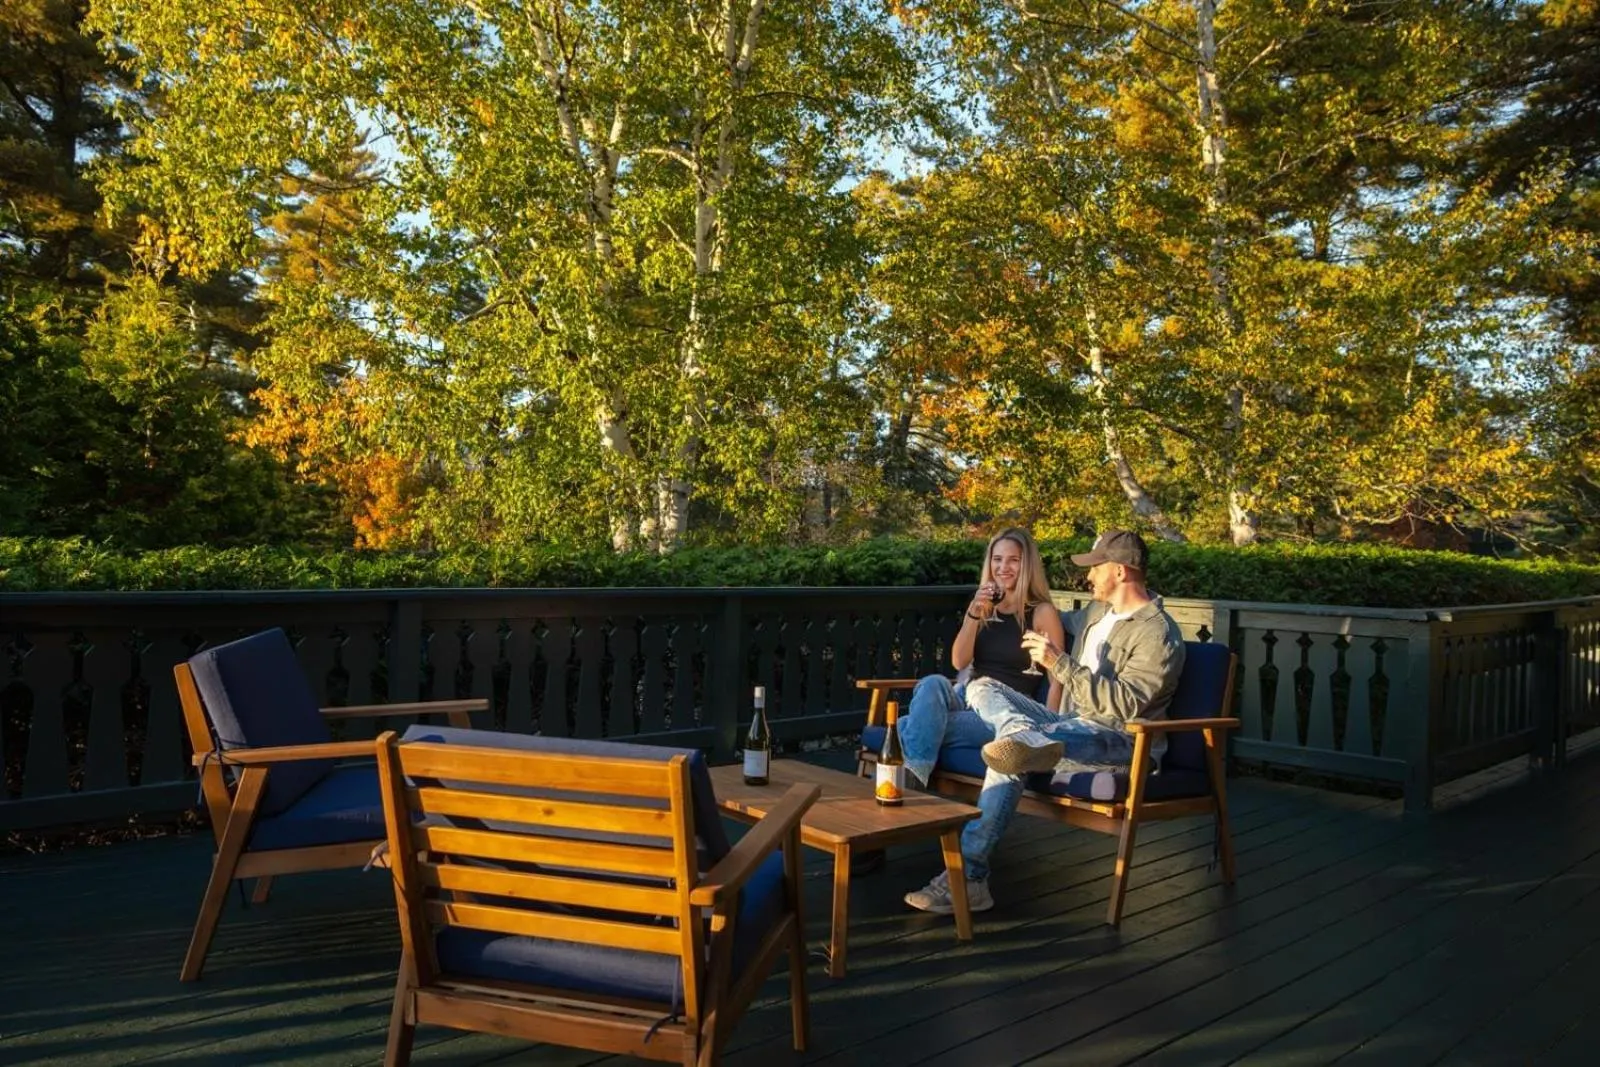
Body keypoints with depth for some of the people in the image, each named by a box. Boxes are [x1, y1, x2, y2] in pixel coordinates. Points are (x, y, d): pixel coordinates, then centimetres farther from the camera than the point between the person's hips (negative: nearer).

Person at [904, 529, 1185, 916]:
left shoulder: (1158, 633, -12)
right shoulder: (1098, 611, 15)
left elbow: (1125, 704, -24)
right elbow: (1063, 625, 40)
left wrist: (1059, 663, -27)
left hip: (1119, 742, -9)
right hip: (1069, 724, 9)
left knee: (1012, 757, -32)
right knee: (982, 689, -8)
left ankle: (969, 876, -31)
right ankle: (1027, 739, -42)